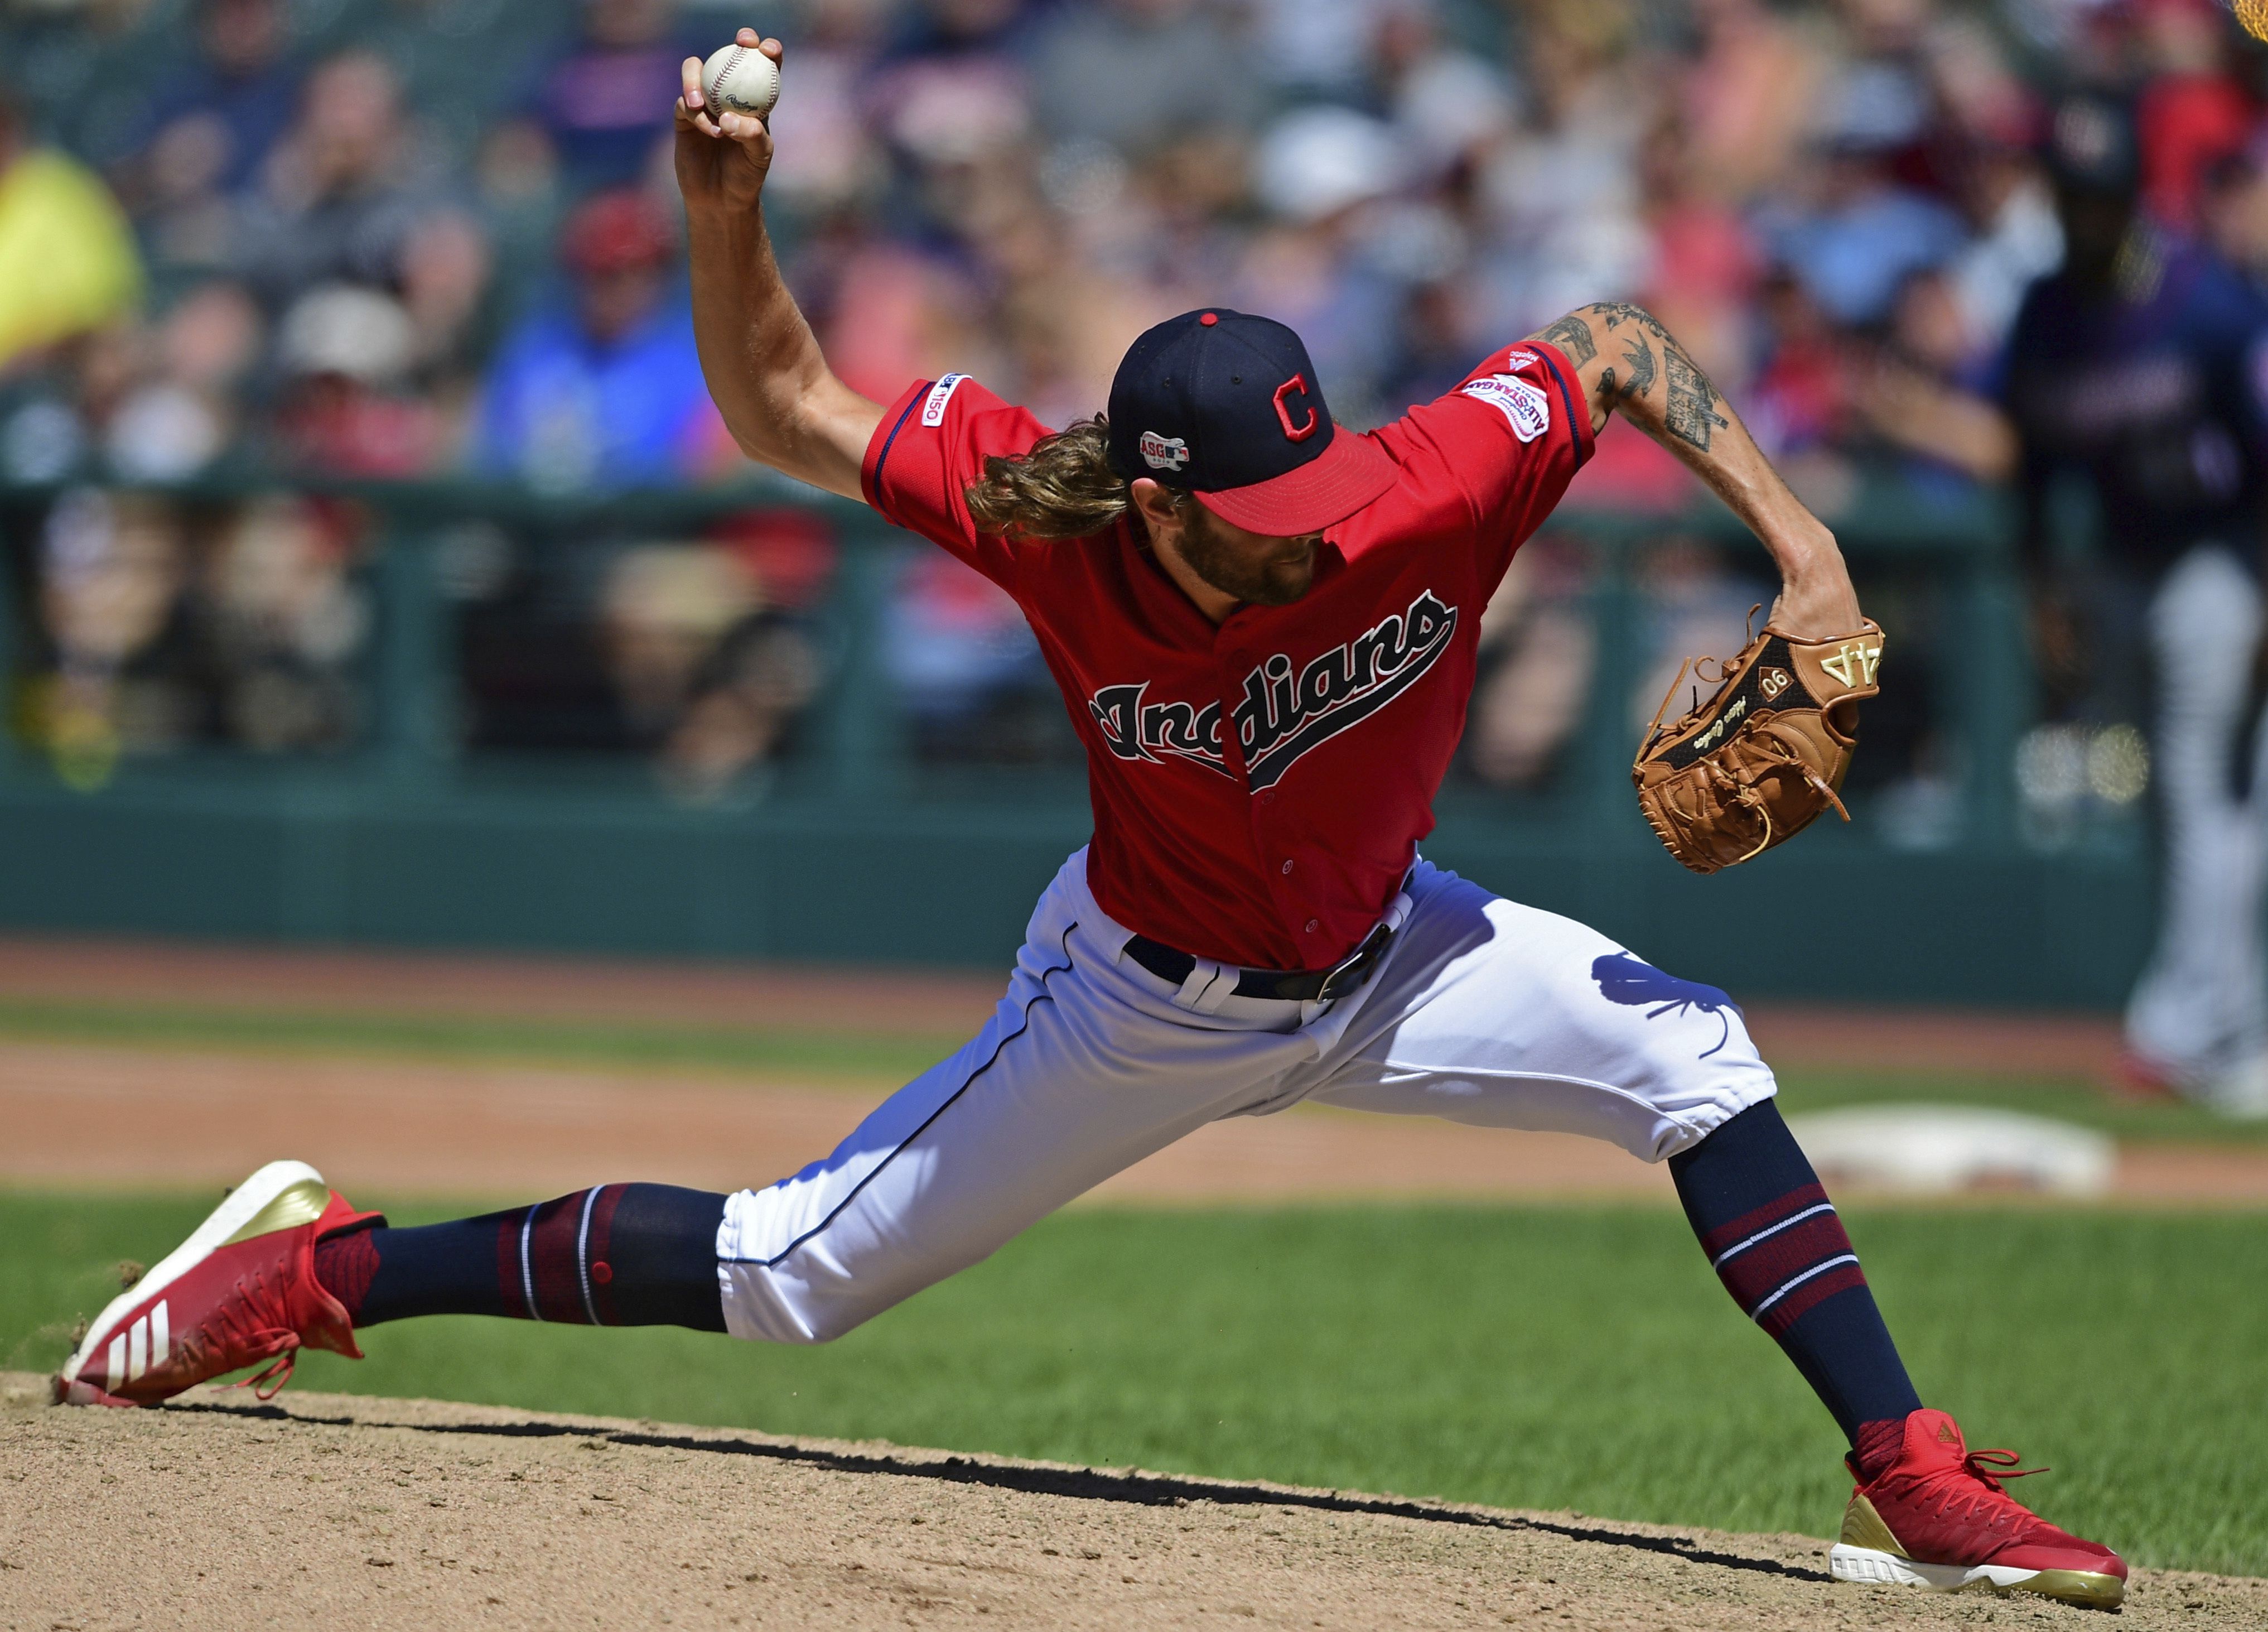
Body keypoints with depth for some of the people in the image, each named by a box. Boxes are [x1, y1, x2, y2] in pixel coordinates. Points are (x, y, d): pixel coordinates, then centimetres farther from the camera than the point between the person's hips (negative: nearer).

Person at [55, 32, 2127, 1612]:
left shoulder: (1433, 487, -32)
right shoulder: (1046, 516, -32)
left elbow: (1614, 342, -14)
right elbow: (783, 408, -20)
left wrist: (1799, 543, -23)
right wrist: (726, 209, -36)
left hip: (1385, 957, 2)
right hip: (1146, 996, -2)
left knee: (1687, 1055, -19)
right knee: (785, 1273, 0)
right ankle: (321, 1270, 15)